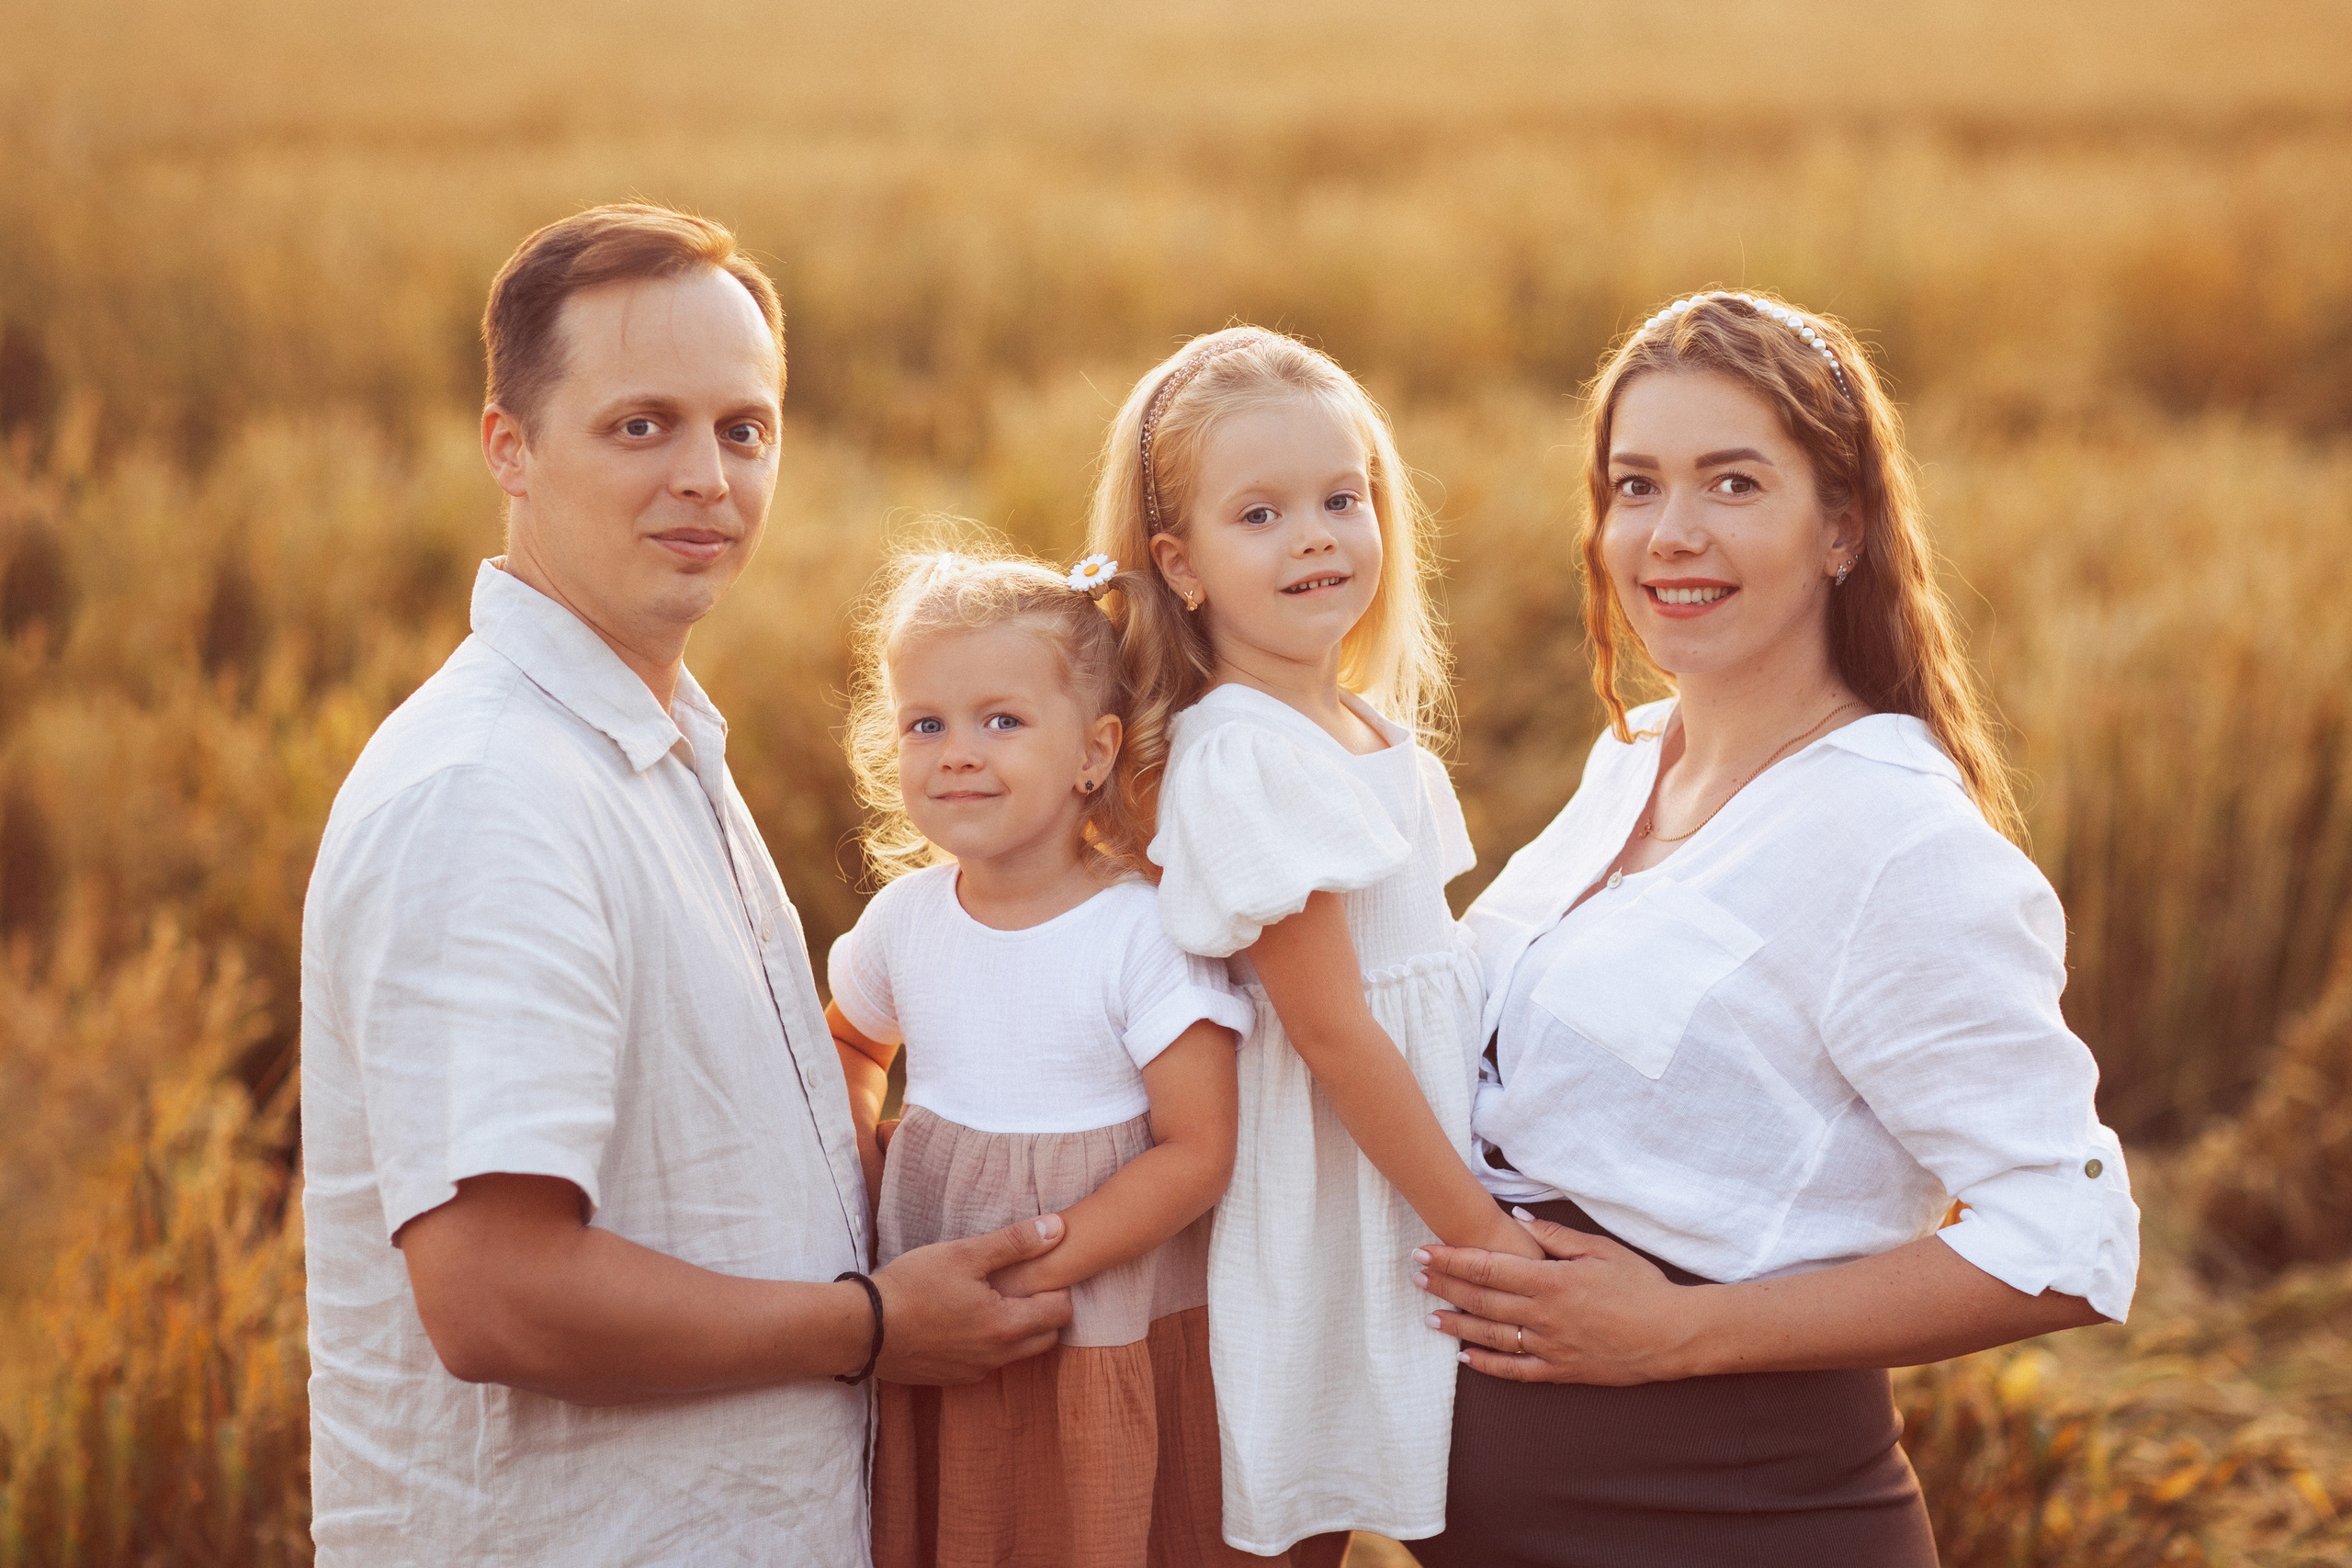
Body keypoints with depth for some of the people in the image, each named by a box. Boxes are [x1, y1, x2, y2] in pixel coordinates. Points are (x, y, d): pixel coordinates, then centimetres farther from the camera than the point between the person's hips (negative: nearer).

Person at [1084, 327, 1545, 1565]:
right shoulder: (1240, 756, -19)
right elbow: (1331, 1032, -20)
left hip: (1412, 1181, 8)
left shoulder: (1377, 730, 8)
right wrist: (1481, 1230, -16)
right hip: (1314, 1217, -8)